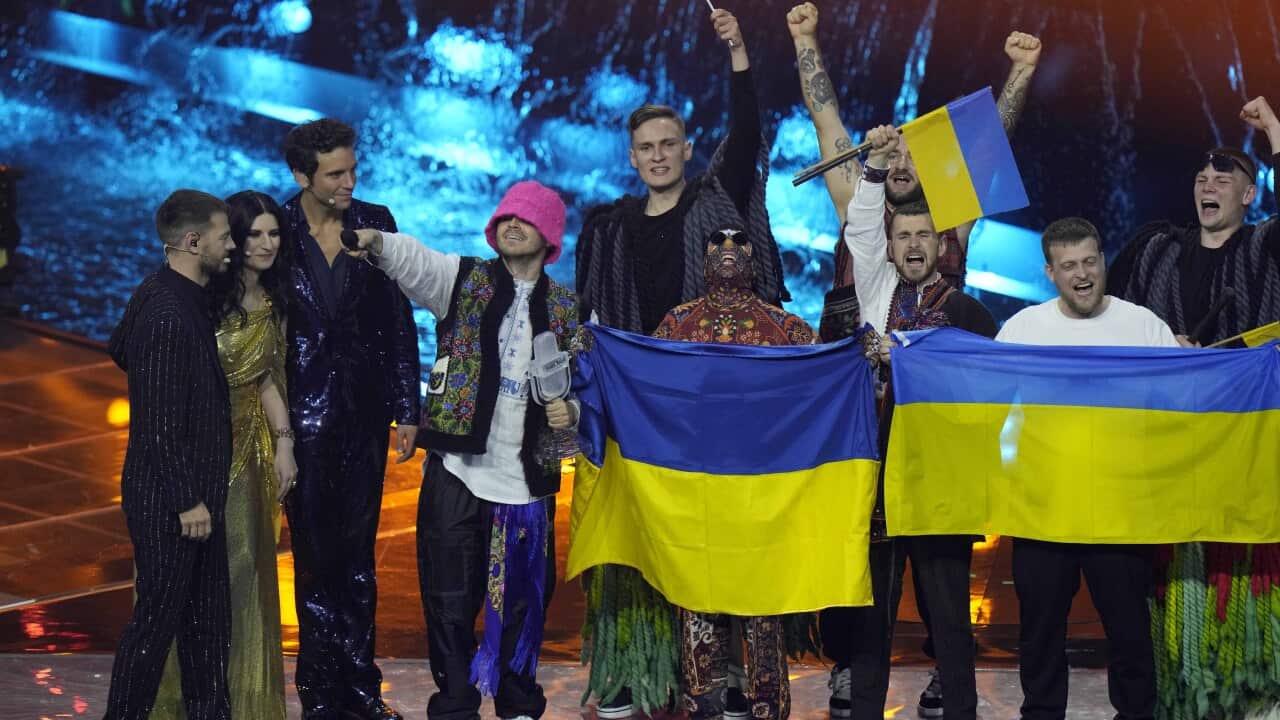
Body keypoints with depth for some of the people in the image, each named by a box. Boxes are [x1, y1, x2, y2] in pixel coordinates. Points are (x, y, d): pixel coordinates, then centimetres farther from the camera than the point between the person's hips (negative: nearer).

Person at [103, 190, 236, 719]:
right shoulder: (168, 314, -23)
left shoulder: (186, 297, 6)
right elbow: (162, 423, -22)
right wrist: (187, 500, -19)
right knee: (157, 618, 1)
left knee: (207, 616, 15)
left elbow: (120, 349, 22)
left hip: (197, 487, 10)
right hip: (170, 500, -10)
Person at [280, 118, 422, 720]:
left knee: (358, 555, 10)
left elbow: (400, 321, 5)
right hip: (303, 415, -2)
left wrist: (407, 410, 2)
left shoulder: (376, 223, 2)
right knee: (316, 557, 5)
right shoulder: (276, 232, -5)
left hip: (364, 415, 2)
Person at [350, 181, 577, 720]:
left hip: (527, 475, 1)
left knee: (523, 599, 8)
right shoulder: (465, 280, 5)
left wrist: (570, 411, -7)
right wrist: (376, 241, -34)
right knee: (451, 597, 2)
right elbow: (413, 260, -13)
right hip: (456, 469, -1)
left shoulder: (566, 309, 8)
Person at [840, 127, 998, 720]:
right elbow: (859, 230, 5)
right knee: (869, 606, 6)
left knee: (948, 610, 1)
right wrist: (877, 166, -5)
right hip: (876, 470, 3)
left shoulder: (965, 311, 3)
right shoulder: (877, 291, 11)